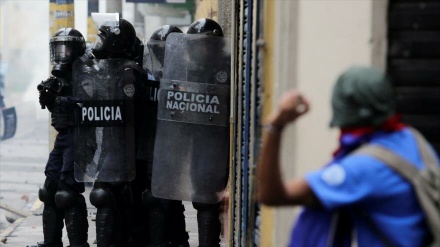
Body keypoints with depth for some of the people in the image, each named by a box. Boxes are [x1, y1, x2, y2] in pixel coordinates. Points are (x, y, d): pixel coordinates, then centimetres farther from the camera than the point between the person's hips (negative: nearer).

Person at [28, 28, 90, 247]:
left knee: (68, 192, -12)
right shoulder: (60, 76, 13)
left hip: (77, 137, -9)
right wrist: (48, 96, -2)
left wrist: (58, 100, -23)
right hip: (62, 136, 9)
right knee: (50, 190, 13)